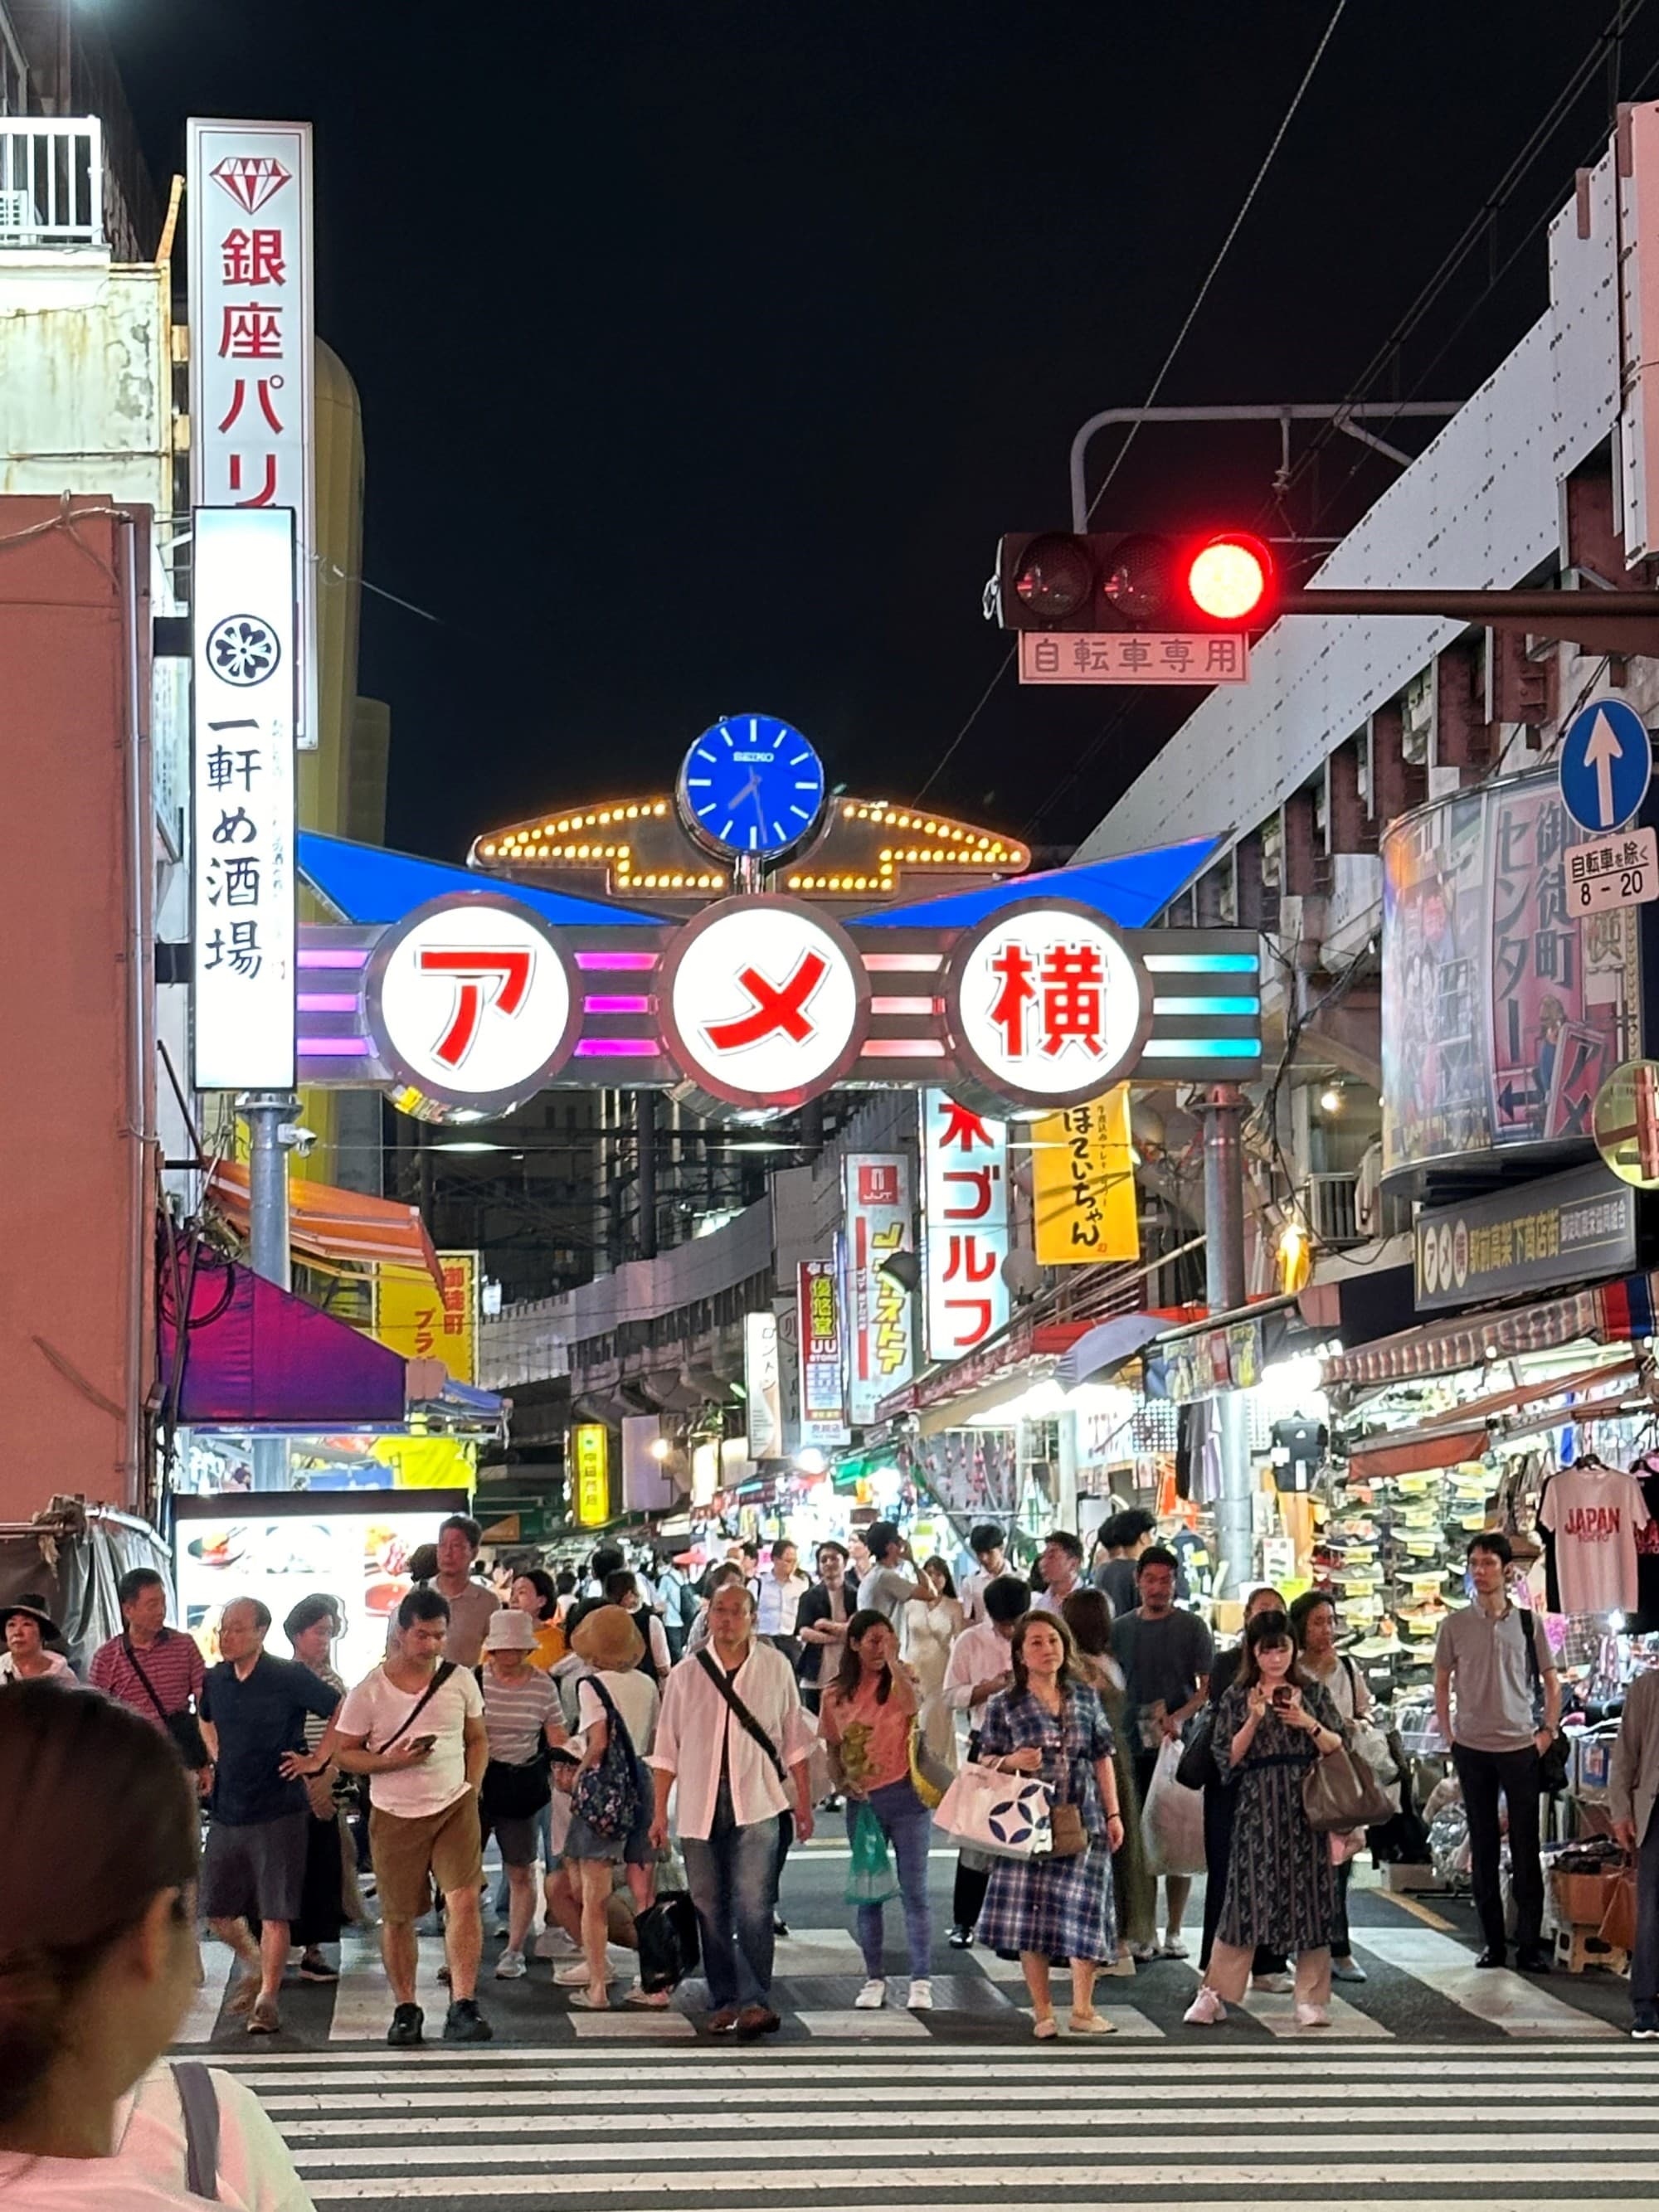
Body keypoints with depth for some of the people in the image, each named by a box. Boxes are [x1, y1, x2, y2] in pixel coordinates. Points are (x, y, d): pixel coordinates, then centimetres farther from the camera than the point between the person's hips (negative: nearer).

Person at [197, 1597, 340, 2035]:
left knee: (274, 1913, -3)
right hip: (226, 1813, 5)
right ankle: (255, 1966, 35)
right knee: (217, 1912, 10)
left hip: (279, 1813, -5)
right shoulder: (214, 1681, 5)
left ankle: (267, 1999, 7)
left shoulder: (290, 1679, -11)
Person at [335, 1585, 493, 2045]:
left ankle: (463, 2007, -16)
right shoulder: (368, 1691, -5)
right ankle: (405, 2008, 24)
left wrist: (471, 1789, 2)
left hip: (454, 1808, 1)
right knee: (398, 1916, 7)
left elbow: (478, 1740, 16)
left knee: (464, 1900, -16)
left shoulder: (460, 1680, 3)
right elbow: (345, 1753, 1)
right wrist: (390, 1762, -16)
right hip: (394, 1816, -1)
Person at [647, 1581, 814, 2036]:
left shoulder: (775, 1668, 4)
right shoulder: (686, 1674, 6)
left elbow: (794, 1742, 10)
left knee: (753, 1907, -12)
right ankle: (724, 2002, 14)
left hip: (757, 1804, -2)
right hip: (700, 1806, 2)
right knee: (711, 1910, 6)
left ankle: (756, 2001, -13)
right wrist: (660, 1811, 5)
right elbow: (667, 1748, 9)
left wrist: (803, 1802, 9)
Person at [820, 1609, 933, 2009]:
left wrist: (893, 1660, -21)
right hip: (862, 1801, 3)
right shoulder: (835, 1695, 5)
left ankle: (921, 1981, 0)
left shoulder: (898, 1682, -2)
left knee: (914, 1892, -2)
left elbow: (911, 1705, -27)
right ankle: (874, 1980, 17)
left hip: (905, 1796, -3)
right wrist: (842, 1781, -2)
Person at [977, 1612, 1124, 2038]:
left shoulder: (1085, 1698, 9)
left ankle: (1083, 2009, 7)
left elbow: (1102, 1758, 12)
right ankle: (1042, 2011, 10)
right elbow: (986, 1762, 5)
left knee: (1085, 1912, -3)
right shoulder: (1004, 1706, 1)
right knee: (1031, 1916, -1)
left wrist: (1113, 1813, 8)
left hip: (1083, 1819, 2)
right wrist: (1013, 1762, -16)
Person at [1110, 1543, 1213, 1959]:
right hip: (1131, 1746, 2)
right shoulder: (1121, 1628, 10)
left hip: (1178, 1745, -2)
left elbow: (1208, 1688, -2)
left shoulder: (1191, 1628, 1)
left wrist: (1179, 1718, -18)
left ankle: (1173, 1932, 7)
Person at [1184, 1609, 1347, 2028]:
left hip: (1308, 1805, 1)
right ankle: (1213, 1994, 1)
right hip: (1258, 1808, -1)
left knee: (1310, 1898, -1)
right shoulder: (1238, 1698, 7)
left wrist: (1309, 1725, -12)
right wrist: (1254, 1720, -12)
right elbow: (1228, 1758, 0)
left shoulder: (1312, 1692, 9)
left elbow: (1338, 1748, 5)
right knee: (1246, 1899, -4)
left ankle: (1311, 1998, 5)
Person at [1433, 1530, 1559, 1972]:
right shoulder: (1455, 1624, 2)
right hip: (1472, 1748, 1)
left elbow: (1552, 1683, 9)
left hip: (1520, 1747, -1)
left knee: (1526, 1847, -1)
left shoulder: (1528, 1622, 1)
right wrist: (1448, 1736, 5)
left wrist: (1548, 1732, 2)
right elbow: (1441, 1684, 12)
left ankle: (1529, 1944, 2)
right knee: (1483, 1848, 6)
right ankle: (1493, 1942, 12)